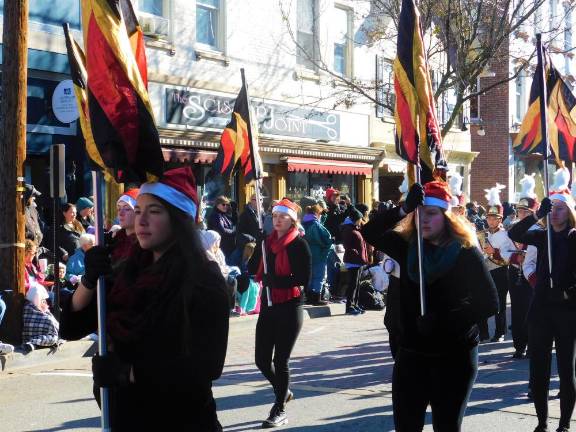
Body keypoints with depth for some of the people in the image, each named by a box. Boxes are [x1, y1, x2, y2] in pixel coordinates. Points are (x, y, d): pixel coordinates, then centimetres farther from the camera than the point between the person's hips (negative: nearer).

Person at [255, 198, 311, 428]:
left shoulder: (299, 244, -8)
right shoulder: (269, 241, 10)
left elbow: (303, 279, -15)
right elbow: (259, 272, 13)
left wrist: (275, 280, -17)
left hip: (289, 308, -6)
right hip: (268, 306, 6)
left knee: (280, 361, 0)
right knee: (262, 359, 6)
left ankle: (280, 410, 14)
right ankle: (283, 391, 33)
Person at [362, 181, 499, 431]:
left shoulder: (466, 254, -8)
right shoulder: (408, 248, 3)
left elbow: (489, 303, -12)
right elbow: (370, 232, -10)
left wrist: (443, 320, -21)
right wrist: (405, 208, -22)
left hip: (454, 357, -3)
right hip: (411, 354, 3)